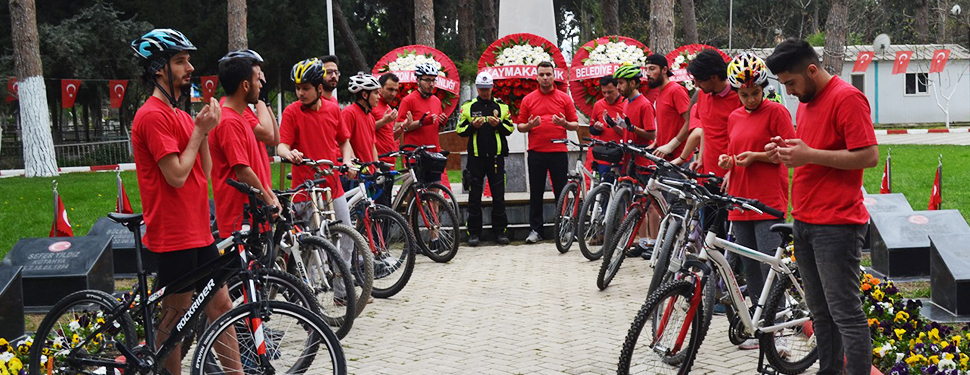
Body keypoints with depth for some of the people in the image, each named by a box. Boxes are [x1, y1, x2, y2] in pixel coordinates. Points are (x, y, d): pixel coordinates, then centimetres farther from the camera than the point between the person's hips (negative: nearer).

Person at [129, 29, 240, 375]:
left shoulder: (180, 115, 16)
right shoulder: (153, 115, -14)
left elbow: (203, 172, 13)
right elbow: (176, 175, -20)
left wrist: (205, 129, 1)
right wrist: (199, 129, -11)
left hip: (197, 231, 9)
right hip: (173, 233, -9)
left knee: (220, 306, 11)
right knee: (175, 318, 1)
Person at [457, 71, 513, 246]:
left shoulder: (501, 106, 9)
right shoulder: (468, 107, 6)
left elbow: (510, 128, 8)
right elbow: (460, 130, 5)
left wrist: (499, 124, -11)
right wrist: (473, 126, -13)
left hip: (496, 156, 1)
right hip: (476, 156, -1)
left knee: (499, 196, 3)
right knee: (474, 197, 1)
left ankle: (500, 231, 11)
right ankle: (474, 233, 8)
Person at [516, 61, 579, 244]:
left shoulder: (564, 98, 7)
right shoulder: (528, 100, 8)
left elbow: (575, 125, 7)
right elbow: (520, 125, 9)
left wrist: (565, 123, -14)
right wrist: (529, 125, -12)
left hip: (558, 151, 0)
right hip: (536, 152, 1)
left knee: (561, 191, 2)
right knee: (536, 192, 4)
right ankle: (535, 229, 10)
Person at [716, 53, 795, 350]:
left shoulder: (776, 111, -3)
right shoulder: (734, 117, 16)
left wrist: (755, 156, -14)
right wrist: (727, 161, 6)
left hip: (769, 203, -7)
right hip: (740, 202, 7)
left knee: (769, 269, -10)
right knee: (750, 270, 9)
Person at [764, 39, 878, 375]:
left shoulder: (847, 98, -13)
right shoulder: (806, 102, 16)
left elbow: (869, 156, -19)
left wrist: (809, 154, -20)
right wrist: (786, 150, 6)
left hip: (836, 226, -9)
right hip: (804, 222, 9)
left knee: (846, 315, -6)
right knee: (820, 312, 15)